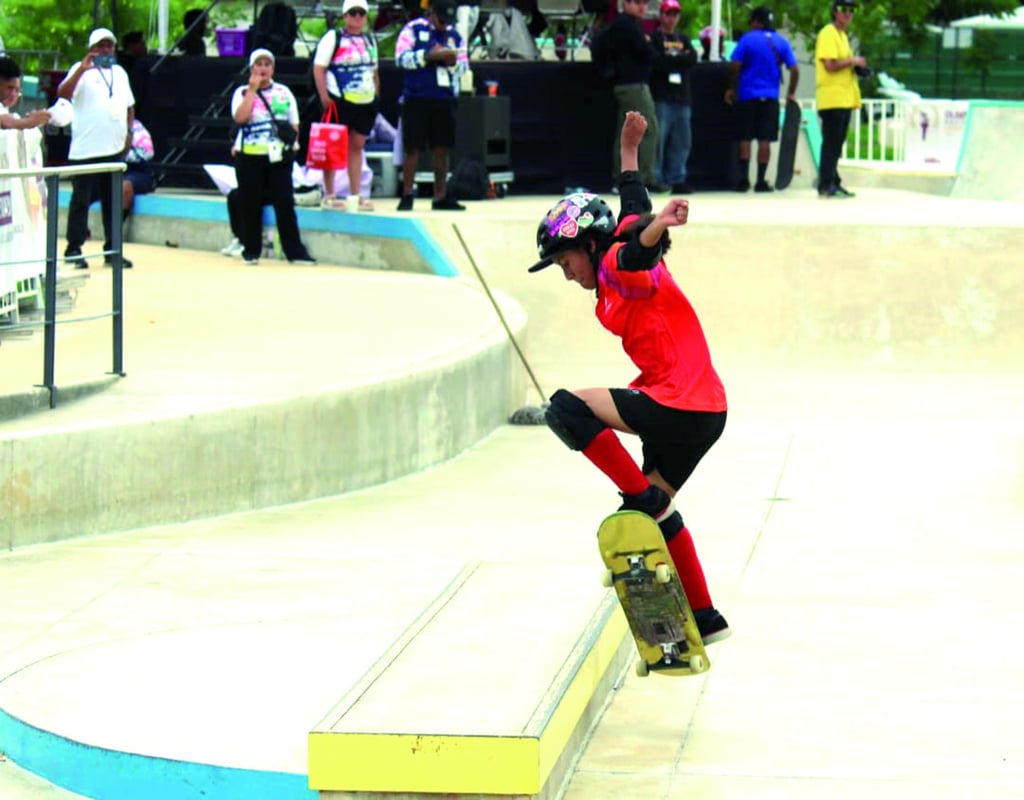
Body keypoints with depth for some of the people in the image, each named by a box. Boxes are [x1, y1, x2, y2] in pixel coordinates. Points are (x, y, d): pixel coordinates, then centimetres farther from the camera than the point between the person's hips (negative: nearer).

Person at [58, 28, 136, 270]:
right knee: (81, 199, -2)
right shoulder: (81, 70, -2)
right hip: (85, 150, -6)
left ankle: (112, 250, 15)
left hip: (115, 149, 6)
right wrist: (82, 69, -29)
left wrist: (129, 132, 9)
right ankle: (73, 250, 3)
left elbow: (129, 105, 24)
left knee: (113, 200, 9)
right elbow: (63, 93, -19)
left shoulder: (120, 73, 16)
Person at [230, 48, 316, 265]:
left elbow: (294, 125, 14)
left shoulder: (284, 92, 11)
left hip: (278, 157, 1)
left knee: (285, 203, -3)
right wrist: (253, 89, -12)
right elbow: (240, 117, -15)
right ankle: (251, 251, 12)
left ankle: (295, 251, -2)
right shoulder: (242, 93, 4)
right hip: (249, 157, -1)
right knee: (251, 204, 2)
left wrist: (292, 143, -2)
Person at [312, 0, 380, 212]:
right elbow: (318, 68, -8)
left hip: (365, 102, 6)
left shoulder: (370, 40, 17)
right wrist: (324, 97, -15)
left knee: (357, 146, 8)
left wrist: (377, 95, 17)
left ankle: (356, 195, 12)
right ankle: (329, 196, 1)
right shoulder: (333, 37, -4)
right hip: (340, 101, -6)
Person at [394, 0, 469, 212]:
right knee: (413, 148, -2)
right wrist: (429, 55, -20)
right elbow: (402, 58, -11)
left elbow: (464, 66, 13)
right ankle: (406, 196, 4)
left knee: (442, 149, 5)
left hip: (445, 99, 4)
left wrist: (453, 62, -9)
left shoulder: (454, 35, 12)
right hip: (416, 99, -4)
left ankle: (441, 196, 12)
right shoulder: (413, 29, -1)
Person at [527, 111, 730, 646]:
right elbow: (632, 209, 37)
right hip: (703, 411, 11)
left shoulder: (620, 266, -7)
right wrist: (629, 150, 50)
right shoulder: (615, 281, 19)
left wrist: (660, 224, -54)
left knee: (566, 409, -16)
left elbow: (637, 247, -32)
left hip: (680, 406, -11)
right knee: (657, 510, 20)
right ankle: (705, 619, 24)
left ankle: (641, 497, -12)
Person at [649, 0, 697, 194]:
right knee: (657, 140, -9)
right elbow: (656, 61, -14)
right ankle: (655, 180, -6)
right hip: (661, 98, -6)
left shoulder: (683, 39, 19)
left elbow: (693, 59, 2)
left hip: (681, 98, 6)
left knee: (681, 142, 6)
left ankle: (677, 179, 12)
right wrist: (680, 59, -8)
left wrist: (670, 60, -10)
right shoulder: (653, 38, 2)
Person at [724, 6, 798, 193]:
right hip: (770, 97, 2)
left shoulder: (747, 39, -5)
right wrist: (791, 93, 11)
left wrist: (731, 88, 4)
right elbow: (794, 70, -1)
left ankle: (743, 179, -2)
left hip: (747, 95, -2)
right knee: (765, 139, 4)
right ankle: (761, 181, 3)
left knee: (745, 138, 5)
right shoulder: (781, 42, 4)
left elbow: (734, 66, -10)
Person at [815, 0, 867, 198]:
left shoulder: (842, 35, 21)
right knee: (831, 142, -10)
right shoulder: (828, 34, -10)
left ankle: (833, 182, 15)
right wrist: (852, 61, -11)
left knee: (836, 143, 11)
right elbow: (830, 64, -20)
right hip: (832, 98, -10)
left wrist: (857, 66, 12)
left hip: (845, 98, 10)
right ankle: (826, 185, -10)